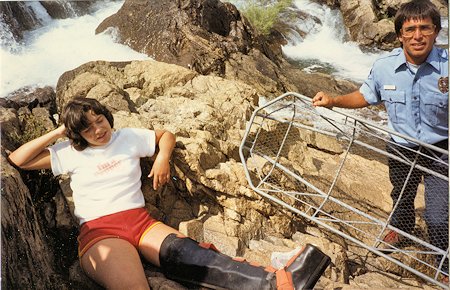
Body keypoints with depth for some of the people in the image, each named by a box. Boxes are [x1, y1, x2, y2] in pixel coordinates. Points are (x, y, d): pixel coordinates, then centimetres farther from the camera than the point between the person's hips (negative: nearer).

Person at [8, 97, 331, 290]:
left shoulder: (128, 137, 18)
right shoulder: (71, 154, 13)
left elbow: (167, 135, 28)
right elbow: (17, 159, 10)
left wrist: (162, 158, 8)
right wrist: (59, 132, 7)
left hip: (141, 221, 2)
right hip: (99, 232, -1)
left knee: (187, 255, -31)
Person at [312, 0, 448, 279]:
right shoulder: (384, 67, -14)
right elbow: (366, 96, 4)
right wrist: (333, 101, -9)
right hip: (401, 149, 3)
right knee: (401, 197, 28)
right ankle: (401, 228, 62)